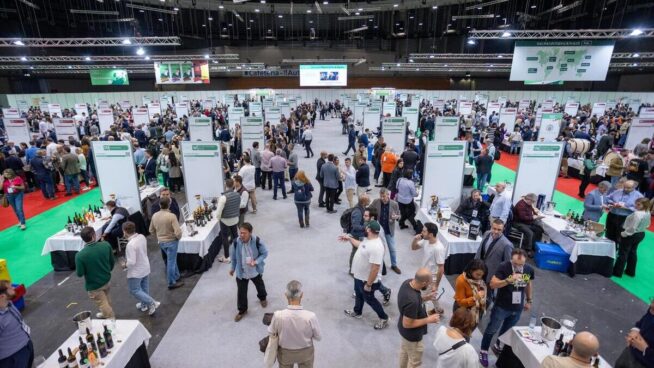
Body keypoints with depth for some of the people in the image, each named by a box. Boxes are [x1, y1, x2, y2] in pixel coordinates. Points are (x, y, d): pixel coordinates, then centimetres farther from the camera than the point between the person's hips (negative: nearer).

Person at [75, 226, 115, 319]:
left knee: (103, 304, 14)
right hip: (106, 279, 5)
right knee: (106, 299, 30)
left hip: (94, 285, -5)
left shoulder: (80, 255, -29)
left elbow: (79, 273, -17)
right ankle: (106, 314, 53)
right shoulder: (106, 245, -20)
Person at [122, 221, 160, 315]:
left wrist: (125, 265, -9)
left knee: (134, 290, 10)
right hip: (145, 268, 8)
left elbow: (131, 262, -29)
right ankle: (144, 305, 40)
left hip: (136, 272, -8)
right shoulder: (142, 237, -8)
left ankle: (152, 303, 6)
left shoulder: (130, 245, -32)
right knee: (144, 288, 23)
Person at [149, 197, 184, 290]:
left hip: (161, 242, 6)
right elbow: (178, 232, -26)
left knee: (172, 259, 23)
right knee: (171, 261, 5)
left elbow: (151, 230, 8)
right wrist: (178, 238, -6)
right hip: (171, 241, -6)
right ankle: (171, 283, 15)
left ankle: (176, 277, 36)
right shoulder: (171, 216, -23)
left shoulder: (154, 216, -4)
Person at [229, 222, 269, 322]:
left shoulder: (257, 241, -28)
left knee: (260, 286, 27)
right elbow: (233, 257, -4)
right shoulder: (236, 243, -22)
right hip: (241, 272, 0)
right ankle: (242, 310, 36)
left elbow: (265, 253, -14)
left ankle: (262, 297, 60)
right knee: (241, 292, 11)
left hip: (256, 271, 0)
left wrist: (256, 262, -29)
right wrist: (232, 268, 9)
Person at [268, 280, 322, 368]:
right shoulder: (311, 316, -34)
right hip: (306, 352, -1)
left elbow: (271, 333, -11)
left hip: (285, 353, 1)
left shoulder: (278, 316, -32)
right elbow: (318, 337, -16)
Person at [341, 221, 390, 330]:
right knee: (358, 294, 29)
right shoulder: (368, 239, -5)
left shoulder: (376, 247, -37)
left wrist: (369, 284, -27)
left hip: (367, 280, -9)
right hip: (359, 276, 9)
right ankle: (357, 312, 54)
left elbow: (375, 268, -34)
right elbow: (360, 245, 19)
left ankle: (384, 318, 34)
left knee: (369, 299, 13)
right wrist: (349, 238, 22)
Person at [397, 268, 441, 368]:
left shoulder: (408, 282, -16)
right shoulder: (412, 301, -42)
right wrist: (428, 320, -22)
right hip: (412, 335, -8)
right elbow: (407, 324, -29)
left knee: (405, 350, 33)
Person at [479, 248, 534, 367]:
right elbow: (492, 284, -26)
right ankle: (484, 351, 26)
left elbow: (529, 284, 12)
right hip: (501, 306, -4)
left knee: (507, 329, 23)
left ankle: (498, 345, 47)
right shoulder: (503, 267, -22)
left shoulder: (529, 269, -7)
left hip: (518, 308, 4)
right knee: (492, 329, 9)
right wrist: (509, 280, -38)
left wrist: (529, 300, 16)